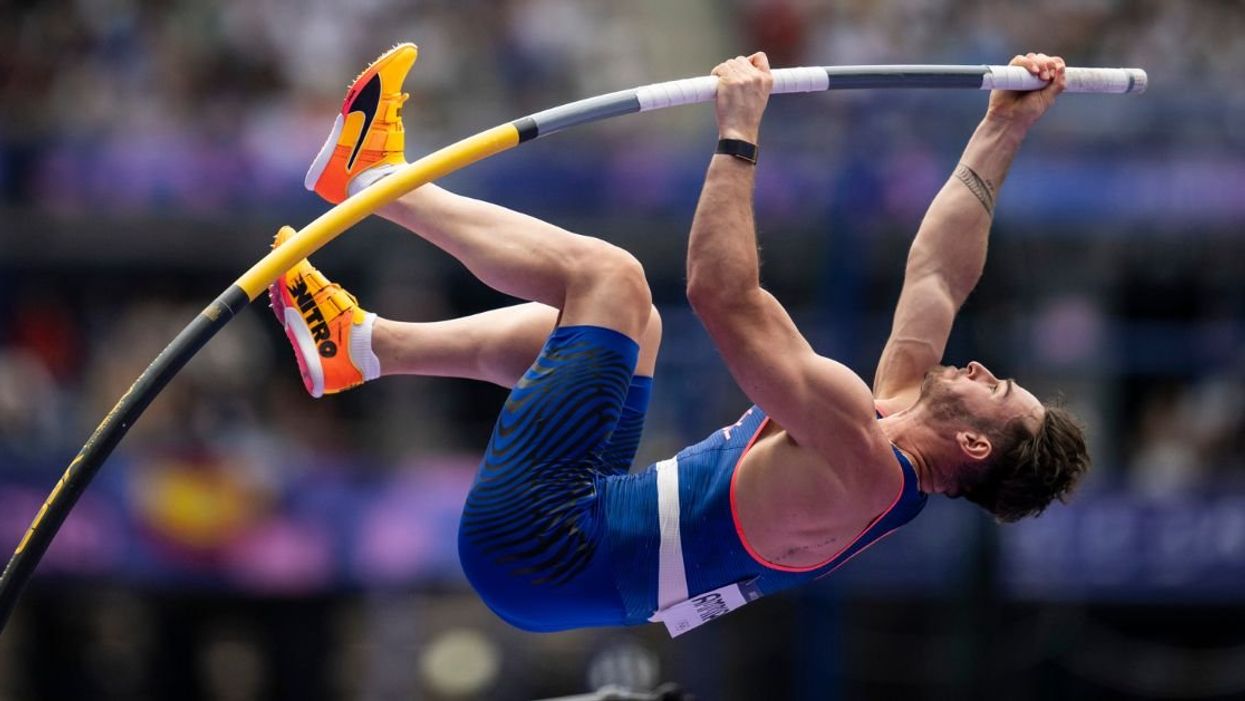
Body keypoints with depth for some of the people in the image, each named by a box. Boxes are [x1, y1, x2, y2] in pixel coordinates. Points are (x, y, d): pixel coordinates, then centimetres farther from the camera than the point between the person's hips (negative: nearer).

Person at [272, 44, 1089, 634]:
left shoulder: (861, 468, -23)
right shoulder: (896, 424, 3)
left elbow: (725, 293, -30)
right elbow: (938, 274, 13)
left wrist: (739, 132, -26)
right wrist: (1002, 134, 14)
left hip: (535, 543, -10)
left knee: (608, 275, -11)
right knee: (602, 317, 27)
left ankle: (373, 173, 6)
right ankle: (358, 345, 25)